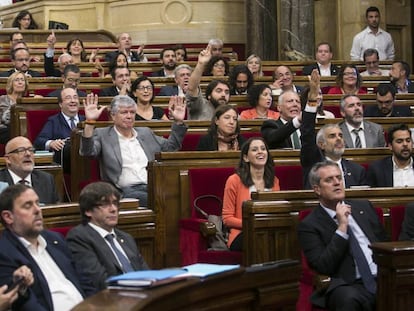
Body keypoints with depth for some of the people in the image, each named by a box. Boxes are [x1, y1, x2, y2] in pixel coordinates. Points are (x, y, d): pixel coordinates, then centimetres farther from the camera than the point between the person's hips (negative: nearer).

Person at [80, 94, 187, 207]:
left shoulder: (145, 133, 25)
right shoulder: (102, 135, 10)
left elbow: (170, 147, 32)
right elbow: (87, 152, -8)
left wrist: (178, 121, 19)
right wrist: (90, 122, -20)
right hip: (127, 191, -4)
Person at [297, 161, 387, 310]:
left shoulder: (364, 207, 19)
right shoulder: (309, 225, 4)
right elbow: (323, 267, -8)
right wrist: (342, 228, -11)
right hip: (350, 286, -4)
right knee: (349, 298, -39)